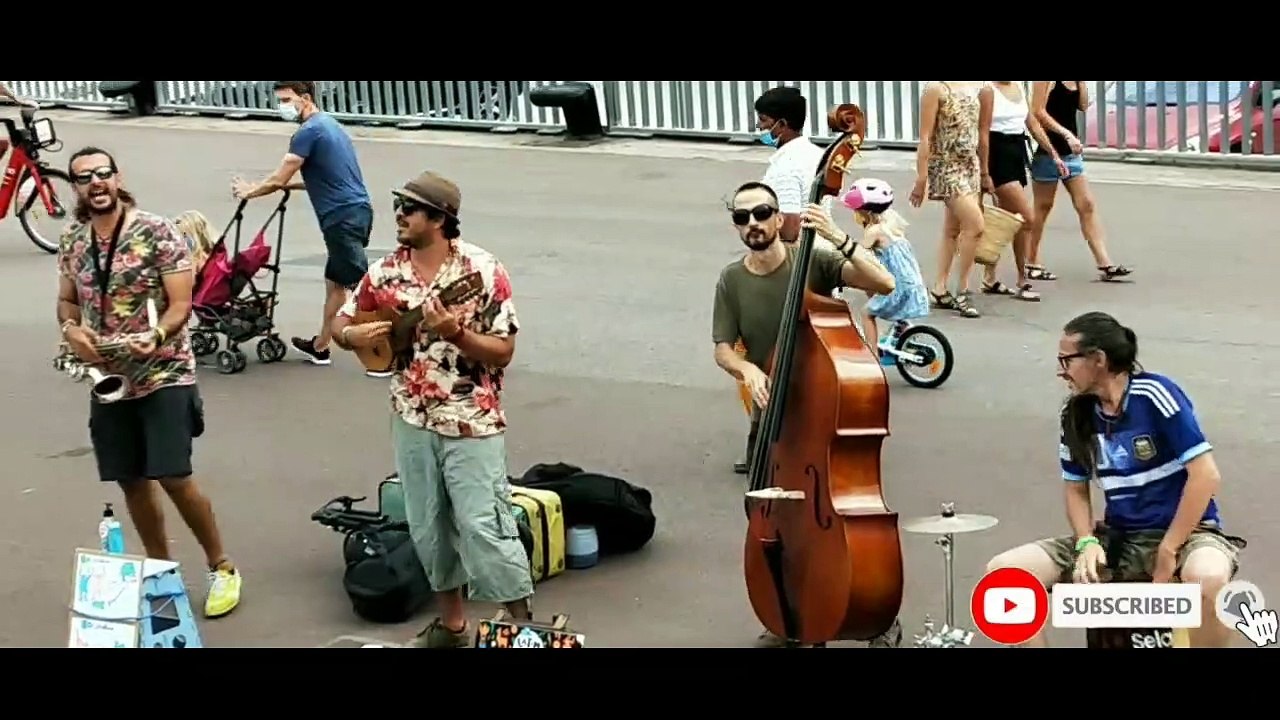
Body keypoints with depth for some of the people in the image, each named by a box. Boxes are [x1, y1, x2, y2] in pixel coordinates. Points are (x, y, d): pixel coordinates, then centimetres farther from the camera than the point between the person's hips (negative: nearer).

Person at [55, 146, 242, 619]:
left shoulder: (157, 232, -10)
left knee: (174, 478, -11)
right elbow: (67, 300, 16)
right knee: (132, 482, 11)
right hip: (107, 379, 5)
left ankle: (222, 567, 8)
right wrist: (71, 329, -6)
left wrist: (154, 337, -31)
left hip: (164, 375, -5)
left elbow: (181, 303, -12)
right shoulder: (71, 242, 6)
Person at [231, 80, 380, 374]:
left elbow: (278, 180, -8)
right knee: (334, 282, 20)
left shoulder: (309, 132, -11)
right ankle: (320, 346, 32)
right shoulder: (327, 124, 19)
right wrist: (288, 185, 27)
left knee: (360, 286, -9)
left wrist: (249, 191, 8)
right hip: (356, 212, 10)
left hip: (343, 217, -10)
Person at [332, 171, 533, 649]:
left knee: (483, 526, -7)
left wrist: (454, 332, -27)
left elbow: (503, 352, -12)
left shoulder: (482, 271, -13)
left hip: (471, 424, -5)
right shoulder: (386, 272, 1)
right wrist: (352, 335, -10)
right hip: (412, 421, 5)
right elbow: (342, 321, 13)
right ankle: (451, 622, 29)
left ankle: (522, 626, 4)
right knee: (428, 528, 13)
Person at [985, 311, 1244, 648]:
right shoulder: (1077, 414, 1)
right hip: (1119, 537, 6)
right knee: (1004, 571, -11)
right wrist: (1087, 542, -8)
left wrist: (1167, 552, -18)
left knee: (1207, 579, -42)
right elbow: (1076, 488, 12)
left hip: (1185, 531, -5)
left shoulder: (1155, 394, -16)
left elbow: (1206, 476, -18)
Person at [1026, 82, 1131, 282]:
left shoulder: (1074, 82, 10)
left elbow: (1083, 106, 4)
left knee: (1087, 206, 2)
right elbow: (1038, 112, -18)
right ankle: (1032, 263, 15)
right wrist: (1067, 134, -24)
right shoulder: (1048, 81, -11)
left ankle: (1105, 265, 0)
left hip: (1072, 152, 7)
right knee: (1042, 207, 3)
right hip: (1048, 151, -7)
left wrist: (1081, 83, -2)